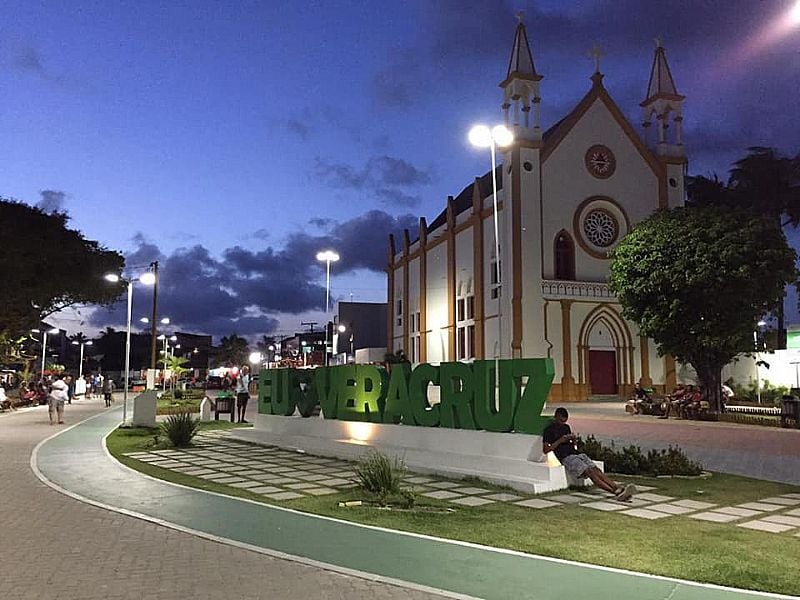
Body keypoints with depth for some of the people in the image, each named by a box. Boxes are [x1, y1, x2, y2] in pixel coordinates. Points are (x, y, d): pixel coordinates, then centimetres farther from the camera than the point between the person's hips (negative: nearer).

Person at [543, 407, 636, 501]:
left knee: (597, 471, -18)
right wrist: (560, 441, -11)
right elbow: (545, 450, -4)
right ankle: (616, 492, -39)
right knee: (590, 472, -26)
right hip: (566, 458, -7)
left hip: (577, 454, 7)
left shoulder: (566, 427, 24)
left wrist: (574, 439, 6)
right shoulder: (549, 430, 3)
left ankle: (619, 488, -36)